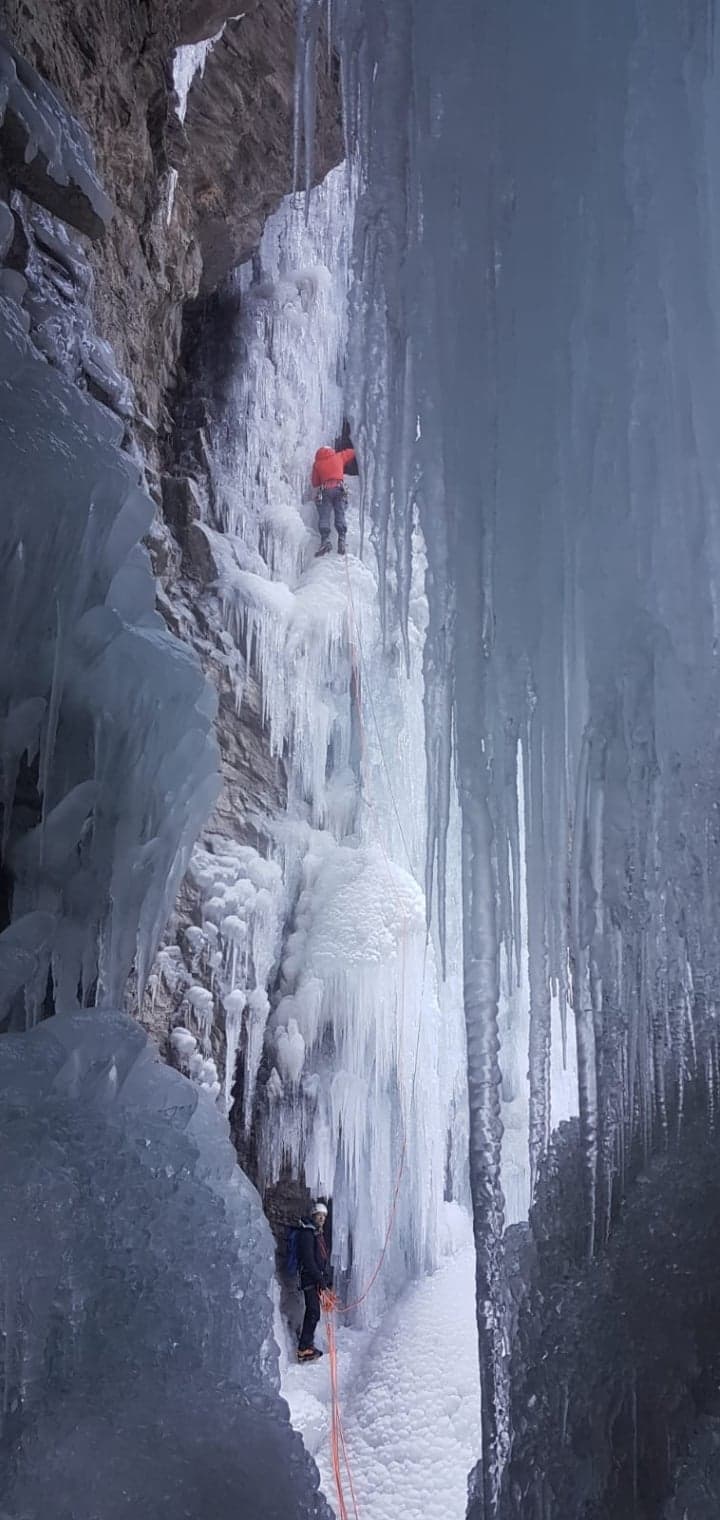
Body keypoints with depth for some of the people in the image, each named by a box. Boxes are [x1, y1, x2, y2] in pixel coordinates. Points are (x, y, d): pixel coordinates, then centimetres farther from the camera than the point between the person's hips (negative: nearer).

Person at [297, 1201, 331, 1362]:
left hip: (319, 1279, 9)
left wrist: (327, 1279, 19)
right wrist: (319, 1278, -20)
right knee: (313, 1312, -12)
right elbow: (308, 1259, -19)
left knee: (313, 1312, 11)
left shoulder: (319, 1233, 17)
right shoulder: (307, 1233, -13)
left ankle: (308, 1344, 19)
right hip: (310, 1278, -9)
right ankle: (303, 1349, -10)